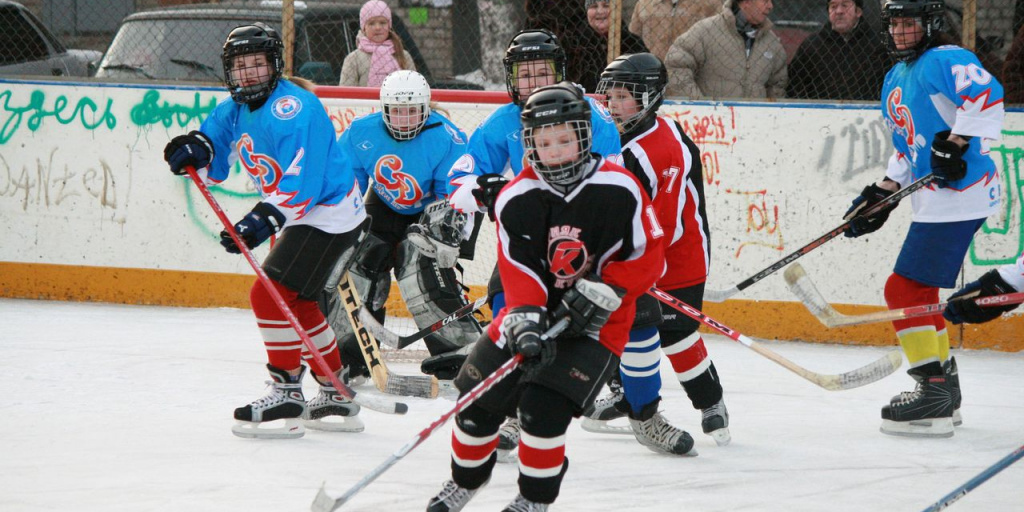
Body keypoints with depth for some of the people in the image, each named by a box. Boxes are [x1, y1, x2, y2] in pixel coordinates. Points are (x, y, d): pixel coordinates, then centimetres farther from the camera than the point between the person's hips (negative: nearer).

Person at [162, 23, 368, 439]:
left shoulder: (292, 107, -23)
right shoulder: (235, 109, 6)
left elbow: (302, 181, -30)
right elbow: (213, 167, 9)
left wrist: (263, 220, -37)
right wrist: (194, 150, -14)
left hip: (327, 213, -11)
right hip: (300, 214, 11)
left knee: (270, 295, -17)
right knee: (295, 303, 21)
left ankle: (286, 394, -11)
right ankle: (335, 397, 32)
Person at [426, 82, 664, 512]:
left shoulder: (619, 190, -15)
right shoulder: (515, 200, -9)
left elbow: (646, 255, -10)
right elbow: (518, 271, -13)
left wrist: (603, 293, -21)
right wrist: (527, 321, -29)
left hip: (596, 320, -4)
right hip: (536, 311, 4)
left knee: (543, 405, -20)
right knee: (478, 400, 3)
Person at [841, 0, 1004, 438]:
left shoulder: (945, 61, -11)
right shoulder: (894, 81, 20)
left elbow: (987, 96, -26)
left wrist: (956, 143, -29)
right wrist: (881, 196, 16)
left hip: (959, 194, -10)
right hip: (937, 200, 10)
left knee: (905, 288, -11)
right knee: (919, 290, 19)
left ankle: (934, 396, -11)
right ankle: (946, 389, 30)